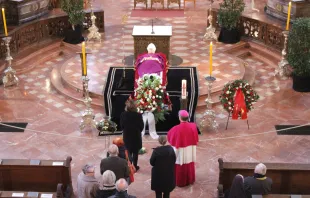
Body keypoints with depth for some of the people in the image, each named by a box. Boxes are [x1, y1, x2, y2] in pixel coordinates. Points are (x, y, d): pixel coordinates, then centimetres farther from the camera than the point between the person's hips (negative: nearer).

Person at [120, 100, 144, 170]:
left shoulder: (123, 115, -15)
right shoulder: (138, 115, -20)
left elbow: (122, 125, -4)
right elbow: (141, 126, -10)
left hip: (127, 136, 1)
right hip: (136, 136, -1)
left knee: (129, 152, 18)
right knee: (135, 152, 15)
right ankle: (135, 166, 23)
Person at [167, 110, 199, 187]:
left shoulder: (177, 129, -27)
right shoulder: (193, 126, -13)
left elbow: (172, 140, -11)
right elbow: (195, 139, 2)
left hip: (180, 152, -4)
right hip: (190, 151, 4)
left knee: (180, 166, 14)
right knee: (189, 165, 22)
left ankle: (180, 181, 27)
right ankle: (190, 180, 38)